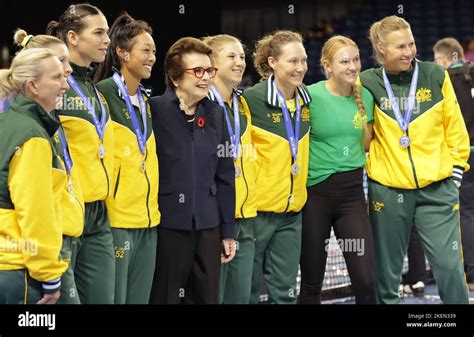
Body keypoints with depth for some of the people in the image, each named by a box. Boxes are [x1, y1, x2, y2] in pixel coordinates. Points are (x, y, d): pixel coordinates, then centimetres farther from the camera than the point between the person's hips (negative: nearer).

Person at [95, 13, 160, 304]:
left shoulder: (145, 101, 16)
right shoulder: (104, 95, -10)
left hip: (148, 220, 8)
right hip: (117, 220, -8)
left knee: (140, 298, 12)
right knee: (114, 298, -4)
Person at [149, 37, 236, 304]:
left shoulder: (216, 114, 10)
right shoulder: (154, 111, -7)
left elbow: (225, 175, 15)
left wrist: (228, 231, 13)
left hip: (207, 225, 5)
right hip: (167, 225, -5)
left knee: (208, 297, 9)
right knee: (164, 297, 2)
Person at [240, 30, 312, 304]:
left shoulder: (305, 101, 6)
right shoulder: (251, 100, -12)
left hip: (292, 210, 5)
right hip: (257, 209, -5)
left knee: (284, 291, 7)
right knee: (247, 290, 4)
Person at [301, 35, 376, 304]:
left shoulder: (365, 96, 4)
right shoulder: (310, 96, -9)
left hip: (352, 192, 3)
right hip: (315, 193, -3)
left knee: (366, 280, -6)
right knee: (312, 282, 6)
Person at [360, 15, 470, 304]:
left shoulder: (435, 76, 1)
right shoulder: (368, 83, -1)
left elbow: (456, 129, 6)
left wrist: (456, 171, 4)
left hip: (437, 189, 0)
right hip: (387, 190, 0)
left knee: (450, 266, -7)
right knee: (387, 270, 7)